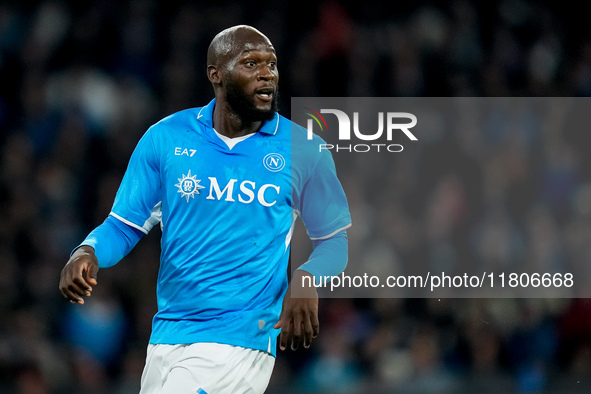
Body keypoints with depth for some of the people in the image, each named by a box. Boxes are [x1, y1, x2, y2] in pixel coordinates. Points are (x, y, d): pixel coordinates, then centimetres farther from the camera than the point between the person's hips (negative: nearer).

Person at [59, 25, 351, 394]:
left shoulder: (302, 149, 0)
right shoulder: (166, 138, 3)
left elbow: (335, 238, 8)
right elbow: (124, 225, 7)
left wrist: (307, 279, -14)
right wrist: (87, 253, -15)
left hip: (240, 339, -3)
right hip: (167, 333, 3)